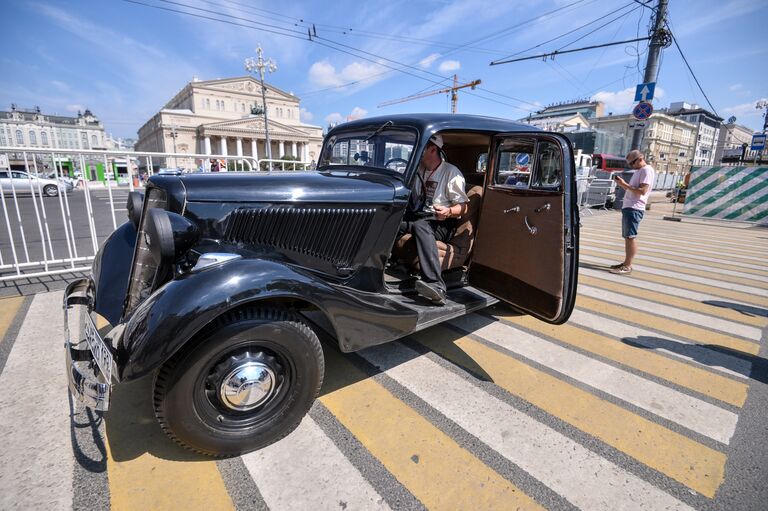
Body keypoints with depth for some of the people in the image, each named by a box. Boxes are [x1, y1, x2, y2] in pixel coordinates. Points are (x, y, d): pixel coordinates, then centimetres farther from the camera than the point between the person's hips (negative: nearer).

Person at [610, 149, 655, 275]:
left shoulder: (647, 170, -7)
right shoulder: (638, 171, 22)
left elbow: (642, 191, -17)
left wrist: (625, 184, -16)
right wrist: (623, 184, 6)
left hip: (634, 209, -10)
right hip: (628, 207, 10)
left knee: (631, 237, -10)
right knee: (627, 237, 9)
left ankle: (628, 266, -9)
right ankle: (626, 263, 14)